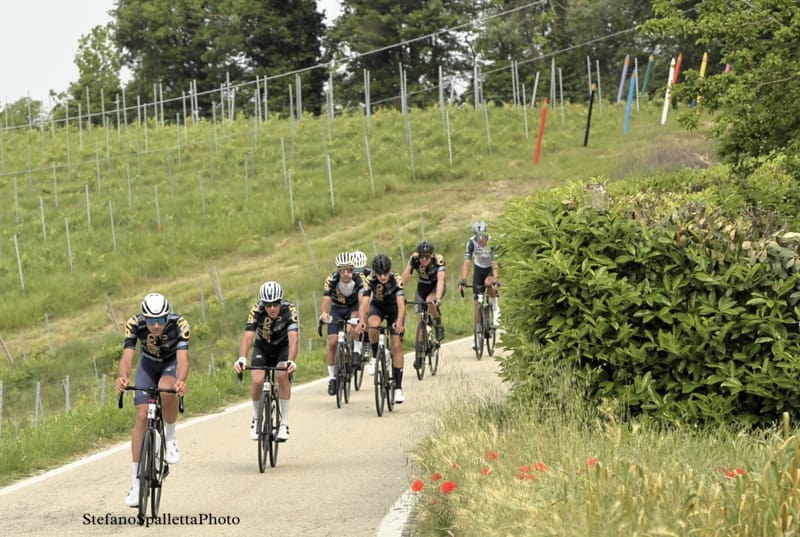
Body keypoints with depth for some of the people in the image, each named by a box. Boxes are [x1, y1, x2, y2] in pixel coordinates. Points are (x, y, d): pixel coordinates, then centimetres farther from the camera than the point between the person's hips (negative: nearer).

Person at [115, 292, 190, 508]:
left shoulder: (179, 324, -33)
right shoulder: (134, 324, -29)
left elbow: (183, 358, -42)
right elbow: (127, 355, -37)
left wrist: (181, 381, -63)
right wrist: (122, 377, -59)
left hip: (172, 363, -2)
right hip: (148, 364, 2)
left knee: (166, 390, -36)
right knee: (142, 415, -13)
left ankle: (170, 437, -8)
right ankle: (136, 483, -8)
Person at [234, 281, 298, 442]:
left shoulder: (289, 310, -30)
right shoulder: (256, 311, -29)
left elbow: (293, 338, -40)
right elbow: (247, 337, -37)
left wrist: (291, 361, -57)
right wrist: (242, 359, -55)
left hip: (283, 347, -1)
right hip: (262, 347, 1)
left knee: (283, 375, -29)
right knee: (257, 381, -22)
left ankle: (284, 423, -18)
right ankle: (256, 419, 5)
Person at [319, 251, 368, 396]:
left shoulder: (359, 279, -30)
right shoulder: (331, 279, -29)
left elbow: (363, 299, -43)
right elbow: (326, 300, -39)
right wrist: (323, 314, -60)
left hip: (354, 306, -1)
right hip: (337, 309, 1)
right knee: (332, 342, -10)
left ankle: (356, 352, -19)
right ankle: (332, 377, 3)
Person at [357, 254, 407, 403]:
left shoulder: (396, 280, -32)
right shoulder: (370, 280, -28)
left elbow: (401, 304, -43)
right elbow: (364, 302, -39)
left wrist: (399, 322, -61)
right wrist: (361, 321, -57)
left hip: (394, 308, -1)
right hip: (377, 306, 1)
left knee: (396, 346, -11)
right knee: (373, 325, -35)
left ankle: (398, 387, -5)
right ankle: (375, 357, -11)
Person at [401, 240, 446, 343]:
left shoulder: (438, 260, -31)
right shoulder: (414, 260, -24)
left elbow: (441, 280, -43)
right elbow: (404, 281, -28)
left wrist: (438, 298, -56)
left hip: (436, 286, -3)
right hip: (422, 286, 3)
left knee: (430, 302, -32)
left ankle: (439, 326, -9)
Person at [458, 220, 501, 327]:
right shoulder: (471, 242, -23)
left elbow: (495, 263, -35)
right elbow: (467, 262, -27)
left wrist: (495, 279, -48)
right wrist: (463, 280, -38)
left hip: (491, 268, -2)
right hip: (479, 268, 2)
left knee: (488, 283, -34)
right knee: (477, 300, -4)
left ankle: (496, 309, -11)